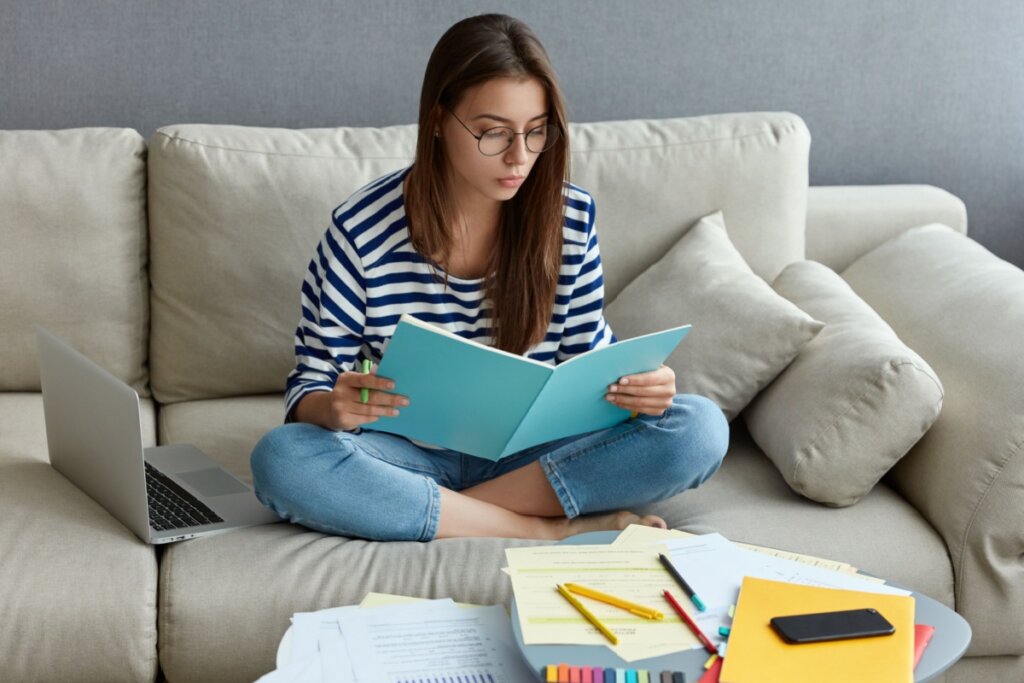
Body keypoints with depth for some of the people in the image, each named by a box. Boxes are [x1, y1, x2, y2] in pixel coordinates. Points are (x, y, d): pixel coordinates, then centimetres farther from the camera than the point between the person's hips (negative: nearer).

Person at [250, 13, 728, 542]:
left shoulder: (571, 217, -4)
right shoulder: (362, 229, -10)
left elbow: (589, 358, 7)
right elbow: (309, 388, -4)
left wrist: (640, 385, -17)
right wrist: (334, 408, -29)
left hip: (533, 456, 2)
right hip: (412, 456, -1)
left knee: (700, 428, -21)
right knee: (281, 459, -33)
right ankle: (546, 528, -24)